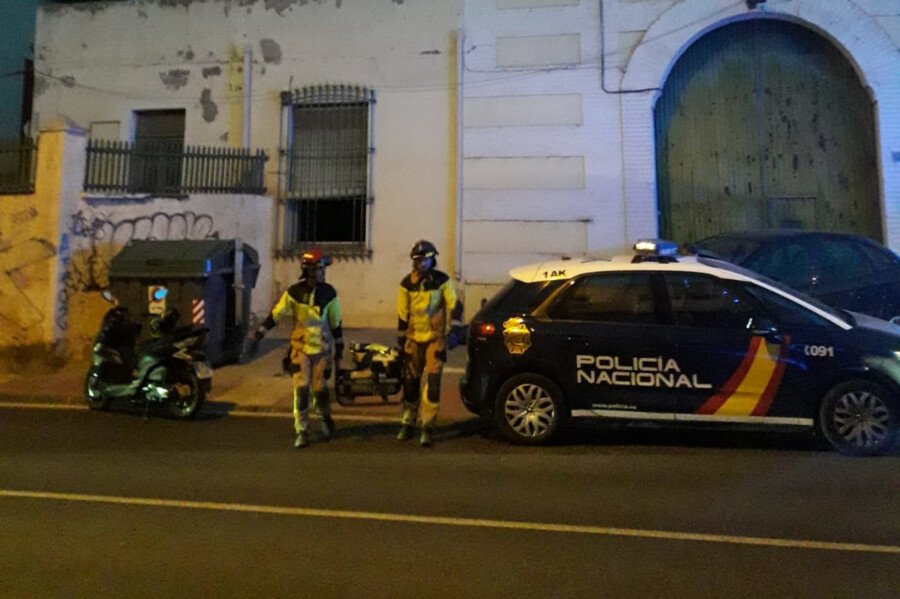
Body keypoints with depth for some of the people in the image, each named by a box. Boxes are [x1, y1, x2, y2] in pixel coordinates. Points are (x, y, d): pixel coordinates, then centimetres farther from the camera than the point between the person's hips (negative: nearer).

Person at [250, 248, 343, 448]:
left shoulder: (329, 293, -5)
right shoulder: (294, 292, -7)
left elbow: (336, 324, 1)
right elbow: (275, 315, -3)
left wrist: (339, 352, 2)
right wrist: (258, 336, -8)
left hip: (322, 348, 0)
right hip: (300, 347, 0)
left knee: (319, 389, 3)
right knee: (301, 390, -4)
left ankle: (325, 420, 31)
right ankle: (302, 432, 8)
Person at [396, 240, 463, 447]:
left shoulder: (442, 280, -4)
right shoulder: (407, 283, 1)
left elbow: (454, 306, -1)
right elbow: (402, 315, 6)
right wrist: (401, 342, 7)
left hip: (435, 339, -2)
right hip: (413, 339, 3)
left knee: (432, 383, -9)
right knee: (410, 383, 10)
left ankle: (428, 428, -1)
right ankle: (407, 424, 25)